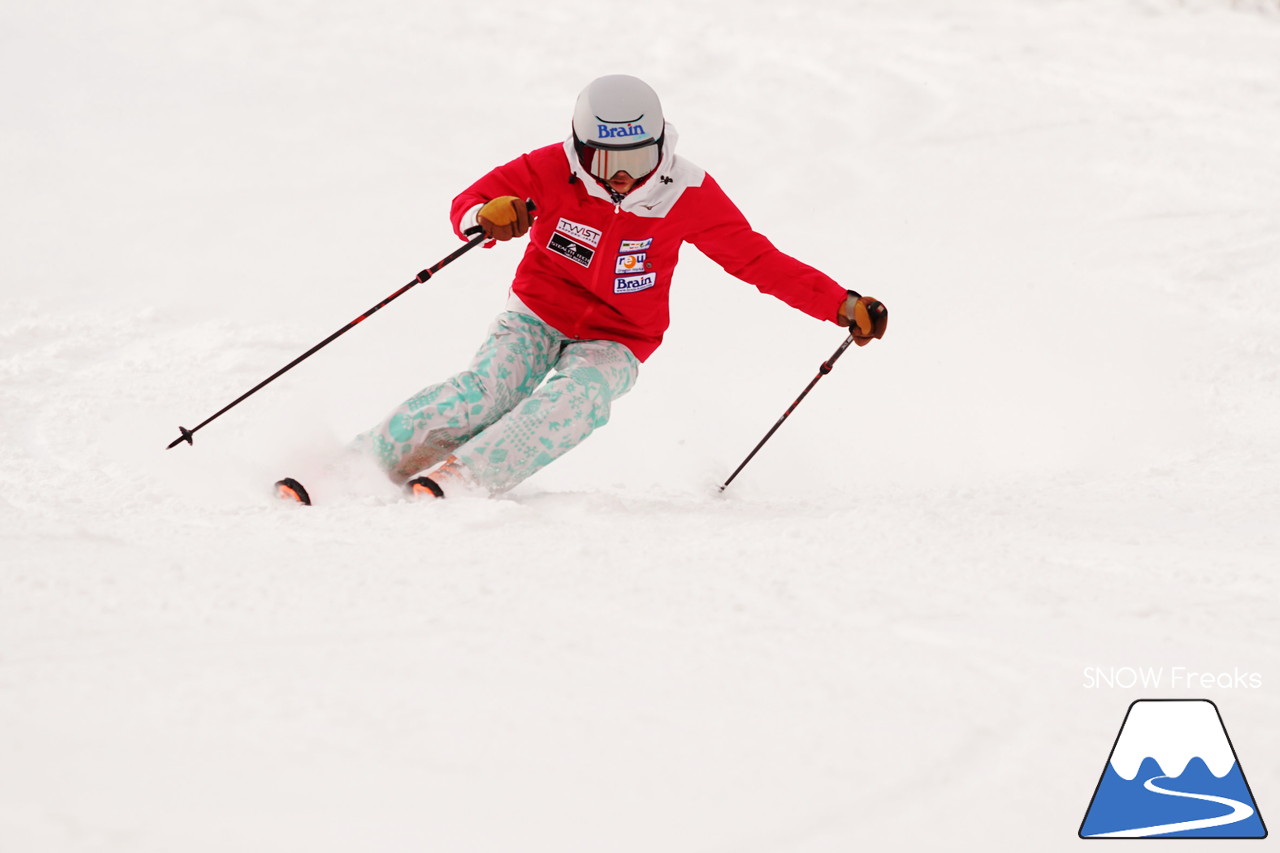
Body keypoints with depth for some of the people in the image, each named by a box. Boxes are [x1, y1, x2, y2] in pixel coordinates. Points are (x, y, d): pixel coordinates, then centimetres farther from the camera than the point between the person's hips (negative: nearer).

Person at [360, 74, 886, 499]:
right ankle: (376, 451, -20)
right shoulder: (553, 170, -17)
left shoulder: (686, 195, -15)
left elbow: (756, 259, -10)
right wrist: (486, 217, -40)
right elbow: (467, 205, -14)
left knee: (575, 401, -32)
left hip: (614, 343, 0)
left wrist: (842, 305, -17)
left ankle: (457, 478, -43)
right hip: (538, 316, 0)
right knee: (489, 387, -29)